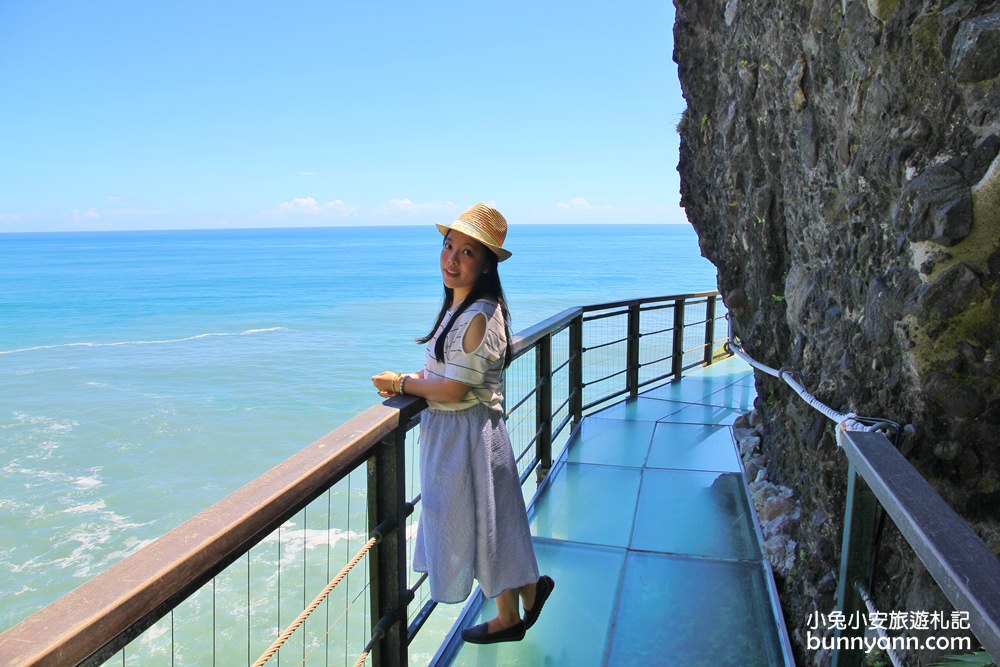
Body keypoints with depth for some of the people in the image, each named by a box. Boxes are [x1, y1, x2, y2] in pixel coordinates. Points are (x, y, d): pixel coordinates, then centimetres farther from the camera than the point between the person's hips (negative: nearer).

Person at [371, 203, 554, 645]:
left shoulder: (480, 316, -24)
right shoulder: (460, 306, 7)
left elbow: (452, 390, -23)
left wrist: (401, 383, -9)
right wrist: (406, 382, 0)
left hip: (469, 434, -9)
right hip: (449, 432, 9)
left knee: (482, 524, 9)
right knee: (472, 522, 20)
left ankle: (508, 618, 31)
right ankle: (528, 588, 38)